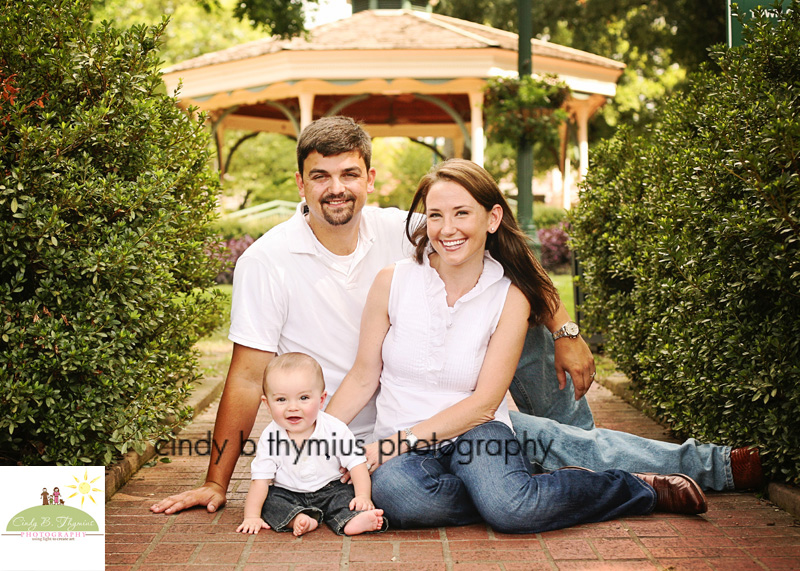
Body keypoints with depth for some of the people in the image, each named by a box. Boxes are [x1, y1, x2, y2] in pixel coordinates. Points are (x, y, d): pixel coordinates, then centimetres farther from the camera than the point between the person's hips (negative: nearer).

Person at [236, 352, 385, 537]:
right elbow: (260, 480, -13)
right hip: (287, 493, 0)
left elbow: (356, 463, -10)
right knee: (270, 499, -24)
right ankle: (296, 519, -45)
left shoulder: (336, 429, -14)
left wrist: (363, 496, -23)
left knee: (345, 493, -24)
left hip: (328, 489, 0)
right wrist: (252, 517, -19)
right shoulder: (270, 437, -13)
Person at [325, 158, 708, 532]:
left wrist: (396, 443, -15)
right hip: (402, 446, 1)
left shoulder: (511, 297, -4)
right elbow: (363, 377, 4)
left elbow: (484, 402, -7)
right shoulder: (393, 281, -2)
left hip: (475, 432, -1)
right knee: (395, 491, -36)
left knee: (509, 508, -33)